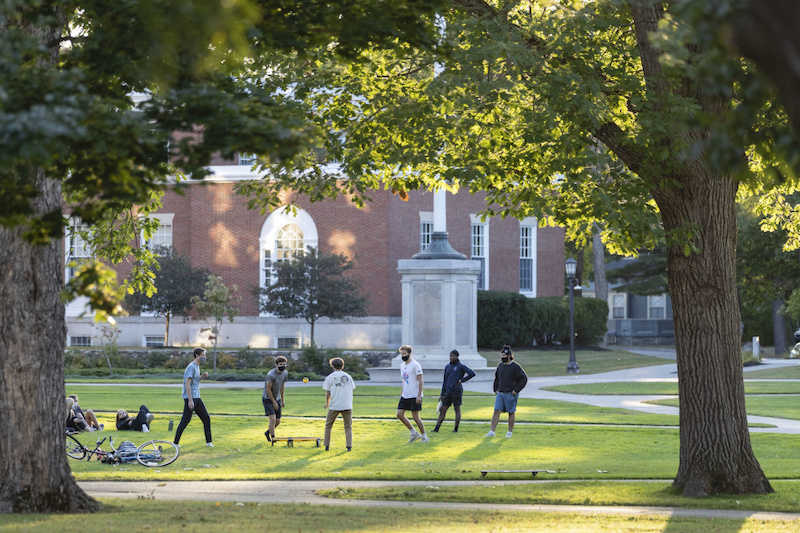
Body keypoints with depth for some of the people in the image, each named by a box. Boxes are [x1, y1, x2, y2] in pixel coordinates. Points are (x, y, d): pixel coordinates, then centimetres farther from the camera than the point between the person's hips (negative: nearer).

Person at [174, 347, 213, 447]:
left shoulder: (197, 367, 17)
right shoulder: (191, 367, -13)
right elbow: (187, 384, -19)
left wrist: (202, 376, 8)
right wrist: (190, 400, -23)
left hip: (196, 398, 9)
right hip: (190, 398, -9)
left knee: (206, 418, 7)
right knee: (185, 420, -9)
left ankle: (208, 442, 12)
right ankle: (176, 442, -4)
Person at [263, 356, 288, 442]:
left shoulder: (285, 373, 0)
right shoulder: (271, 375, -24)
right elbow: (268, 389, -20)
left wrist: (282, 400, 17)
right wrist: (274, 402, -16)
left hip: (277, 399, 7)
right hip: (267, 399, -7)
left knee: (278, 421, 8)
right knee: (273, 419, -18)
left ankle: (268, 432, 35)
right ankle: (273, 438, -10)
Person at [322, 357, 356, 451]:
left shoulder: (329, 377, 0)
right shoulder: (348, 376, 8)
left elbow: (328, 393, -1)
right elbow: (351, 390, 10)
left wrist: (327, 403, 16)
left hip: (334, 406, -2)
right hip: (347, 406, 2)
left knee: (328, 426, 14)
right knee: (348, 427, 8)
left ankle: (327, 446, 12)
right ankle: (349, 446, -5)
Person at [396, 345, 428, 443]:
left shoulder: (415, 365, -11)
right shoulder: (402, 366, 13)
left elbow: (420, 380, -13)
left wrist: (419, 395, -18)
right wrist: (401, 393, 17)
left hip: (414, 396, -8)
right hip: (405, 396, 8)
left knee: (415, 417, -5)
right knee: (399, 414, 0)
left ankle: (424, 436, 10)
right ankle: (414, 433, 12)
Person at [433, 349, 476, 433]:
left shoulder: (461, 366, -2)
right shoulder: (447, 367, 16)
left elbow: (472, 373, -10)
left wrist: (461, 380, -7)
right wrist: (442, 394, 17)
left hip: (456, 391, -6)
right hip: (448, 392, 6)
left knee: (457, 409, 1)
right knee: (442, 410, 2)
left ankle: (456, 429, 7)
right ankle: (436, 428, 0)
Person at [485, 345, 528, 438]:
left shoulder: (515, 366, -9)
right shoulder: (500, 365, 9)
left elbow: (524, 379, -9)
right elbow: (496, 378, 23)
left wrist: (516, 390, -13)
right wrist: (495, 389, 13)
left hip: (510, 394, -5)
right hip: (500, 393, 5)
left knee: (511, 413, 5)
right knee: (496, 411, -2)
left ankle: (510, 432, 14)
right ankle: (492, 432, -3)